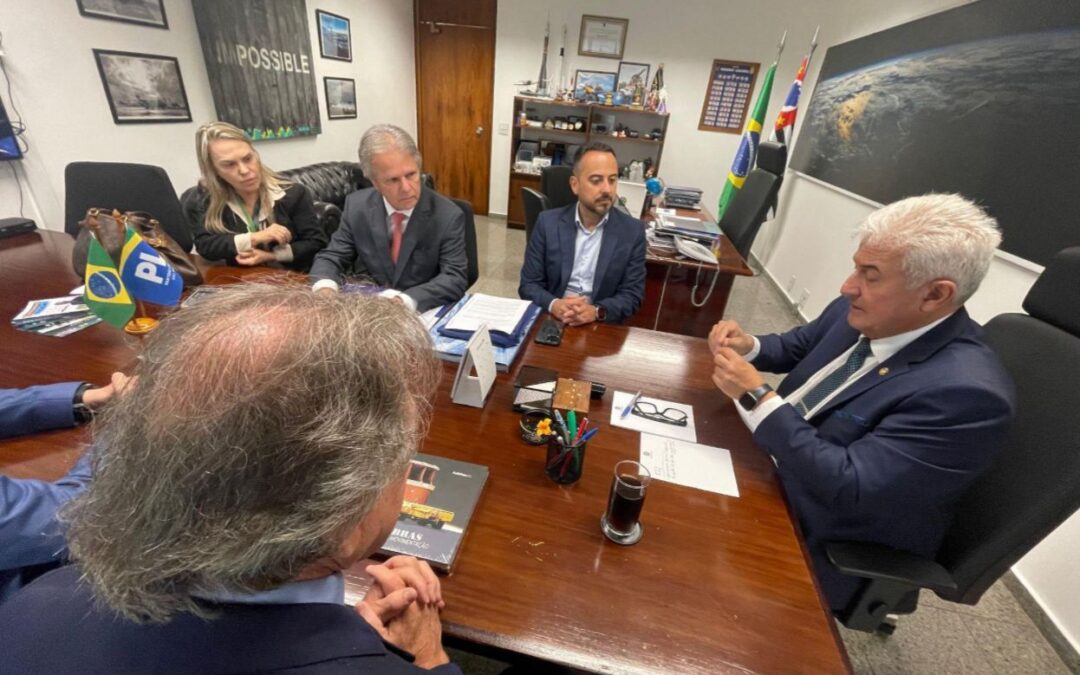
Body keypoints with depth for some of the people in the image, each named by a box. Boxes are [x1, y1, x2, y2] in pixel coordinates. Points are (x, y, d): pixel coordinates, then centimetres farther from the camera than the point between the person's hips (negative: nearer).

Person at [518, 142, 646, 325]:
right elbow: (528, 284, 1)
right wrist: (554, 305, -19)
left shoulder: (633, 231, 0)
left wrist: (597, 312, -18)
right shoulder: (548, 222, 0)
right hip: (549, 321, -1)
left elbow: (632, 294, 0)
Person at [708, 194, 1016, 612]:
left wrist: (757, 397, -32)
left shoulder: (966, 391, -30)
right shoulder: (861, 312, -7)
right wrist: (749, 346, -11)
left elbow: (849, 489, -31)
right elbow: (797, 347, 11)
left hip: (820, 545, -6)